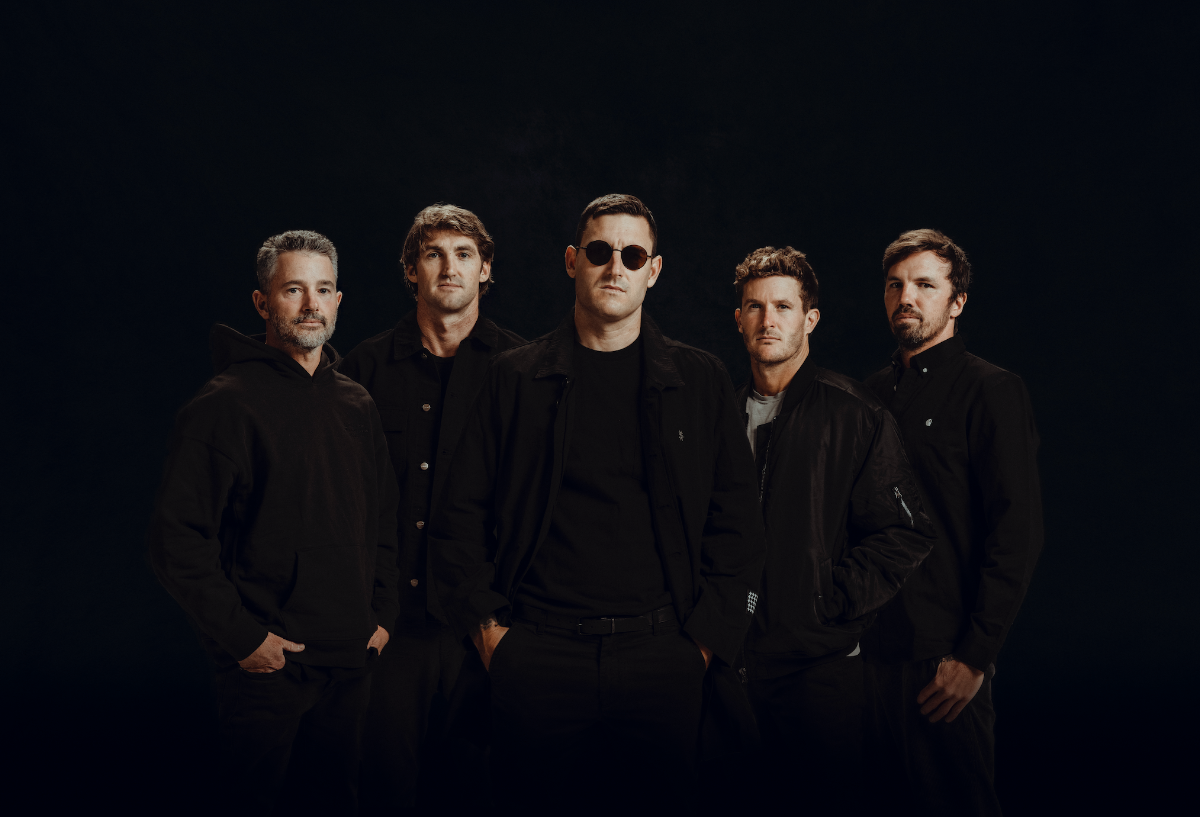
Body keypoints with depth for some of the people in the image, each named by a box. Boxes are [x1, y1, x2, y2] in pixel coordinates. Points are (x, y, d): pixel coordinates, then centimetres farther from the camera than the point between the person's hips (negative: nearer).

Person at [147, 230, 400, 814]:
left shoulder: (357, 404, 10)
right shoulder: (226, 404, -11)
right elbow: (177, 537, -15)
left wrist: (382, 613, 10)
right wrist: (241, 636, -15)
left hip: (351, 658, 6)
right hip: (265, 661, -6)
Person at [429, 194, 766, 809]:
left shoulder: (699, 381, 9)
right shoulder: (516, 378, 8)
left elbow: (738, 522, 7)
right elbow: (461, 513, 7)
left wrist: (706, 638, 0)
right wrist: (486, 626, 0)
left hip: (661, 653, 1)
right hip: (537, 654, 0)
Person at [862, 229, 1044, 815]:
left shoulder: (992, 392, -5)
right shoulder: (874, 392, 14)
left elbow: (1016, 533, -11)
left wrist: (975, 656, -15)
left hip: (943, 661, -6)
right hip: (870, 651, 6)